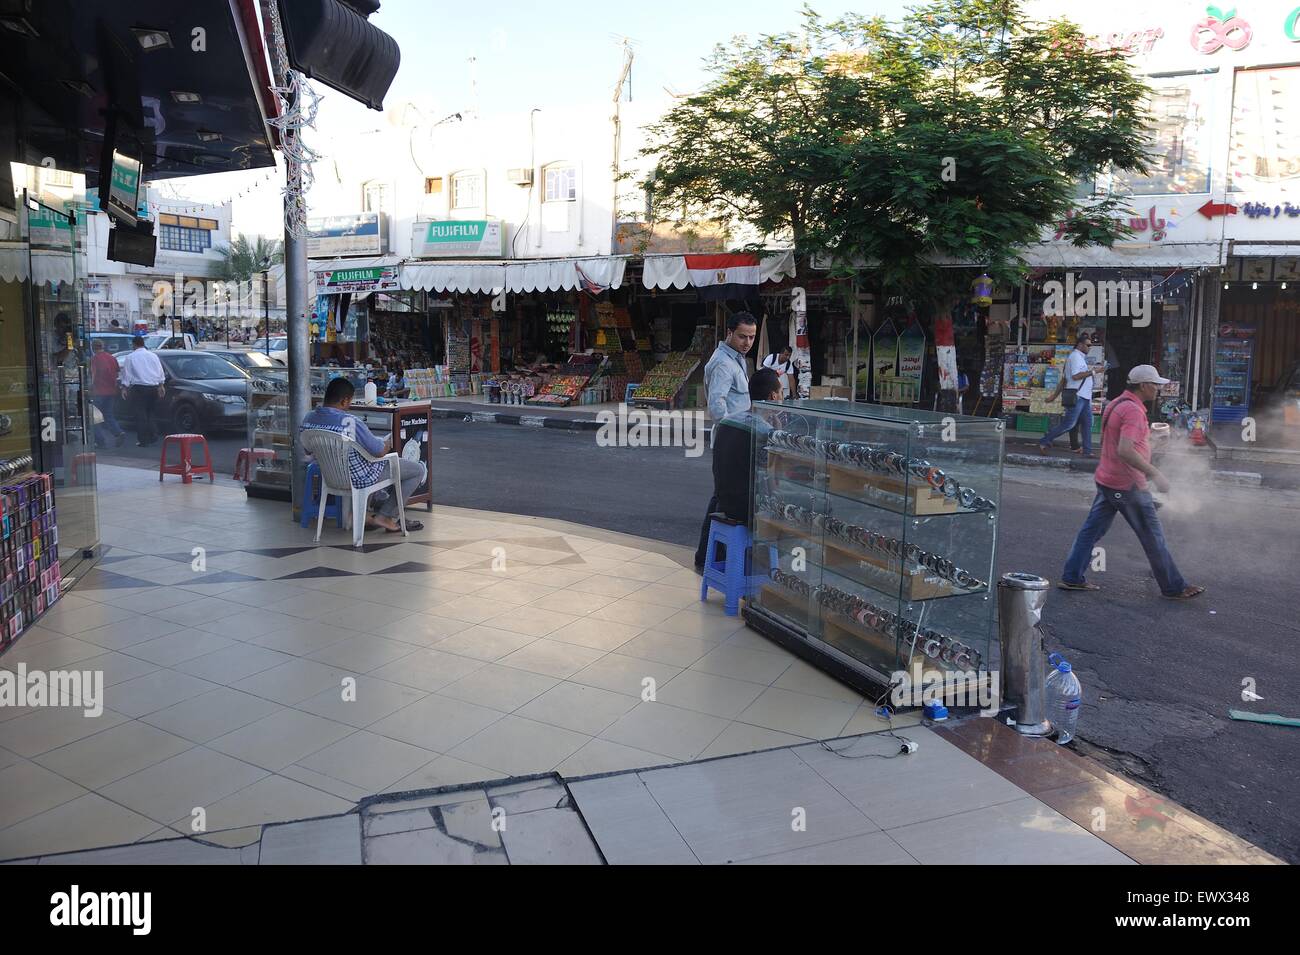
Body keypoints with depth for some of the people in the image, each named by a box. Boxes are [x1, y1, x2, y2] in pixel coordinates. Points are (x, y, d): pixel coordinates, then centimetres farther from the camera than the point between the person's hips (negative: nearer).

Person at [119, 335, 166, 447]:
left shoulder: (130, 357, -3)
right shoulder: (153, 355, 10)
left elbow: (126, 375, -4)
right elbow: (160, 372, 13)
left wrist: (124, 388, 2)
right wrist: (160, 386, 20)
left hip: (139, 388, -5)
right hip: (153, 388, 5)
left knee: (140, 415, -1)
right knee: (149, 413, 17)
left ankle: (143, 440, -3)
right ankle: (152, 437, 14)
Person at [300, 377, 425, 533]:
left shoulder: (307, 420, -8)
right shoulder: (350, 422, -31)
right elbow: (380, 451, -22)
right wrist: (389, 441, 0)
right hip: (360, 479, -8)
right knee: (418, 469, 5)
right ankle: (386, 516, 8)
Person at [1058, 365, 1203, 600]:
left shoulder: (1117, 404, 11)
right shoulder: (1133, 410, -21)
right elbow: (1125, 451, -31)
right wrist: (1155, 473, -27)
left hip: (1107, 479, 9)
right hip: (1127, 485, -9)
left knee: (1092, 529, 10)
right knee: (1153, 537, 3)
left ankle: (1071, 577, 12)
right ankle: (1174, 587, 15)